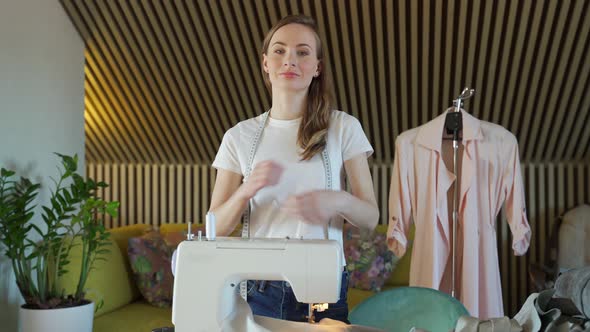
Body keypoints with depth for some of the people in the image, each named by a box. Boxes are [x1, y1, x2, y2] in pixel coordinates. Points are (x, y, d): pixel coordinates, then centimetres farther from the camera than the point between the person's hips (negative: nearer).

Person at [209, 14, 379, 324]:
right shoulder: (239, 136, 1)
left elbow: (370, 217, -3)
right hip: (258, 289, 1)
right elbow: (216, 228, -2)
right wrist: (246, 190, -22)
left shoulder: (344, 128, -3)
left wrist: (339, 201, -24)